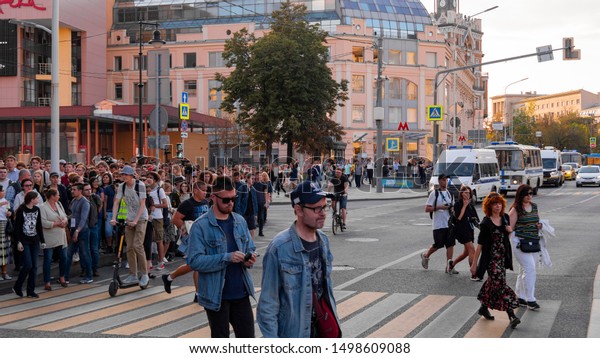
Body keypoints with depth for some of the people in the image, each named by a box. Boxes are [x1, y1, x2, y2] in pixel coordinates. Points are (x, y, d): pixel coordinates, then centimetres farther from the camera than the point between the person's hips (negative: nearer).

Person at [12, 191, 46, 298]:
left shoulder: (37, 209, 7)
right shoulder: (21, 210, -9)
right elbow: (17, 227, -9)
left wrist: (42, 241, 10)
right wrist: (18, 242, -14)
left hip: (35, 241, 5)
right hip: (24, 241, -5)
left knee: (34, 266, 3)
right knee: (28, 265, -11)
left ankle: (31, 291, 10)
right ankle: (17, 287, 8)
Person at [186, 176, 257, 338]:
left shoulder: (240, 221, 6)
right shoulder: (200, 226, -11)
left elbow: (251, 249, 14)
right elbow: (194, 261, -19)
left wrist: (250, 258, -10)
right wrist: (227, 258, -27)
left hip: (241, 292, 5)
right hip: (216, 295, -4)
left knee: (247, 337, 10)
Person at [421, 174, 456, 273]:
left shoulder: (449, 194, 13)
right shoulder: (434, 193, -5)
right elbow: (427, 209, -9)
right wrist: (440, 207, -18)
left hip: (449, 224, 5)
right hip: (438, 224, -5)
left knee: (450, 244, -1)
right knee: (438, 245, -2)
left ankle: (449, 266, 2)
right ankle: (425, 256, 26)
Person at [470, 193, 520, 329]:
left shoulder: (505, 218, 6)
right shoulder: (486, 223, -11)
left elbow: (510, 231, 26)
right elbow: (480, 244, -10)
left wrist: (510, 229, 0)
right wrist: (474, 263, -9)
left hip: (503, 257, 6)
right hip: (491, 258, -6)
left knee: (493, 283, 14)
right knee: (500, 284, -13)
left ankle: (484, 307, 32)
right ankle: (511, 315, -17)